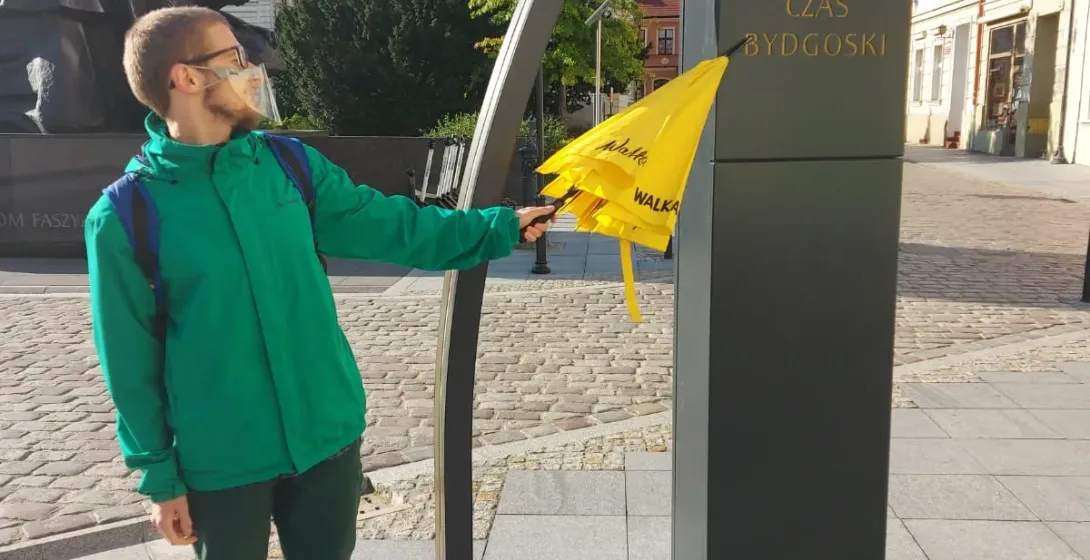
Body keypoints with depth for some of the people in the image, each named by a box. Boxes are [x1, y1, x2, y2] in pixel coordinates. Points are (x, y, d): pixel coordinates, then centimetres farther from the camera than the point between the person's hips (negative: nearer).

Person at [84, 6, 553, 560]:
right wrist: (160, 476, -2)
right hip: (221, 464, -3)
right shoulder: (123, 217, -12)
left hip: (327, 437, 4)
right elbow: (132, 365, -6)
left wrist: (501, 226, 1)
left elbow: (391, 226, 3)